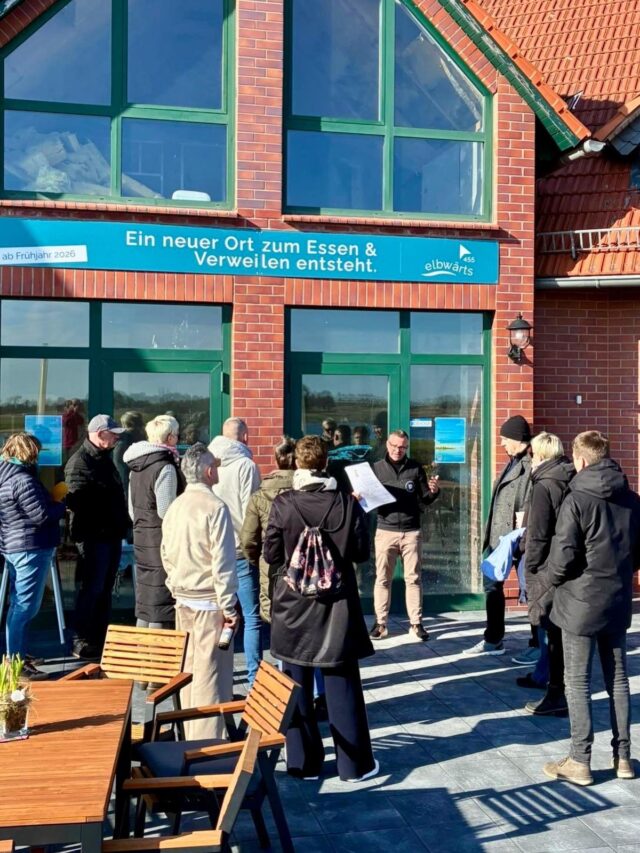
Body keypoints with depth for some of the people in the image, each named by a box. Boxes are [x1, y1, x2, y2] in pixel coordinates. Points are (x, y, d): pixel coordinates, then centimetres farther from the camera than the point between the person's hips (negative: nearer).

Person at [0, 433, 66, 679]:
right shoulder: (22, 480, -18)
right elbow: (42, 515, -19)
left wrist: (52, 503, 12)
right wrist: (62, 505, -2)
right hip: (31, 548, -10)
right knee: (25, 606, -6)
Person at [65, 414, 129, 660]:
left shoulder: (104, 458, 17)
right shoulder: (80, 462, -12)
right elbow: (77, 499, -20)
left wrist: (122, 524, 17)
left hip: (111, 534, 9)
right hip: (93, 536, -9)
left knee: (105, 589, 14)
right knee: (92, 589, -4)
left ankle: (101, 639, 23)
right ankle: (81, 643, 5)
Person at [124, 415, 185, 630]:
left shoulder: (136, 466, 12)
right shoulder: (165, 468, -16)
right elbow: (166, 511, -19)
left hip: (142, 540, 9)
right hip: (162, 542, -9)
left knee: (144, 604, 16)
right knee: (161, 609, -3)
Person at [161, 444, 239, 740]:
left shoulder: (175, 507, 6)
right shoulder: (214, 507, -16)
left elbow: (166, 554, 13)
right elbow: (222, 562, -17)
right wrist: (229, 607, -12)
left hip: (182, 600, 8)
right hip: (209, 601, -7)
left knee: (188, 669, 15)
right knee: (211, 672, -2)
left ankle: (191, 737, 25)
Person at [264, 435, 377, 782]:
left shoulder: (283, 504, -12)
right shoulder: (347, 503, -9)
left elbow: (272, 555, -5)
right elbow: (361, 552, -2)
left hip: (294, 607, 0)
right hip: (337, 605, 1)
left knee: (297, 687, 11)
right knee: (342, 685, 10)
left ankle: (304, 762, 19)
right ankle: (355, 762, 18)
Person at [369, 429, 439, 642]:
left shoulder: (416, 468, 6)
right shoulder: (376, 468, 5)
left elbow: (424, 501, 8)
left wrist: (433, 492, -12)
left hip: (411, 531, 0)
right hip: (385, 530, 0)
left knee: (413, 578, 4)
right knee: (382, 578, 4)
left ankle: (416, 624, 10)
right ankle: (380, 623, 11)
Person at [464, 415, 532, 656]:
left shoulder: (531, 465, -15)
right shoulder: (512, 463, 16)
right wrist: (491, 533, 17)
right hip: (499, 536, 10)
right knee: (492, 585, 15)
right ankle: (493, 640, 26)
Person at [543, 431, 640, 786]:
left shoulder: (577, 499, -17)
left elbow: (562, 556, -19)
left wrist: (554, 577, 0)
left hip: (580, 601, -6)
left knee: (577, 681, 3)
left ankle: (579, 761, 7)